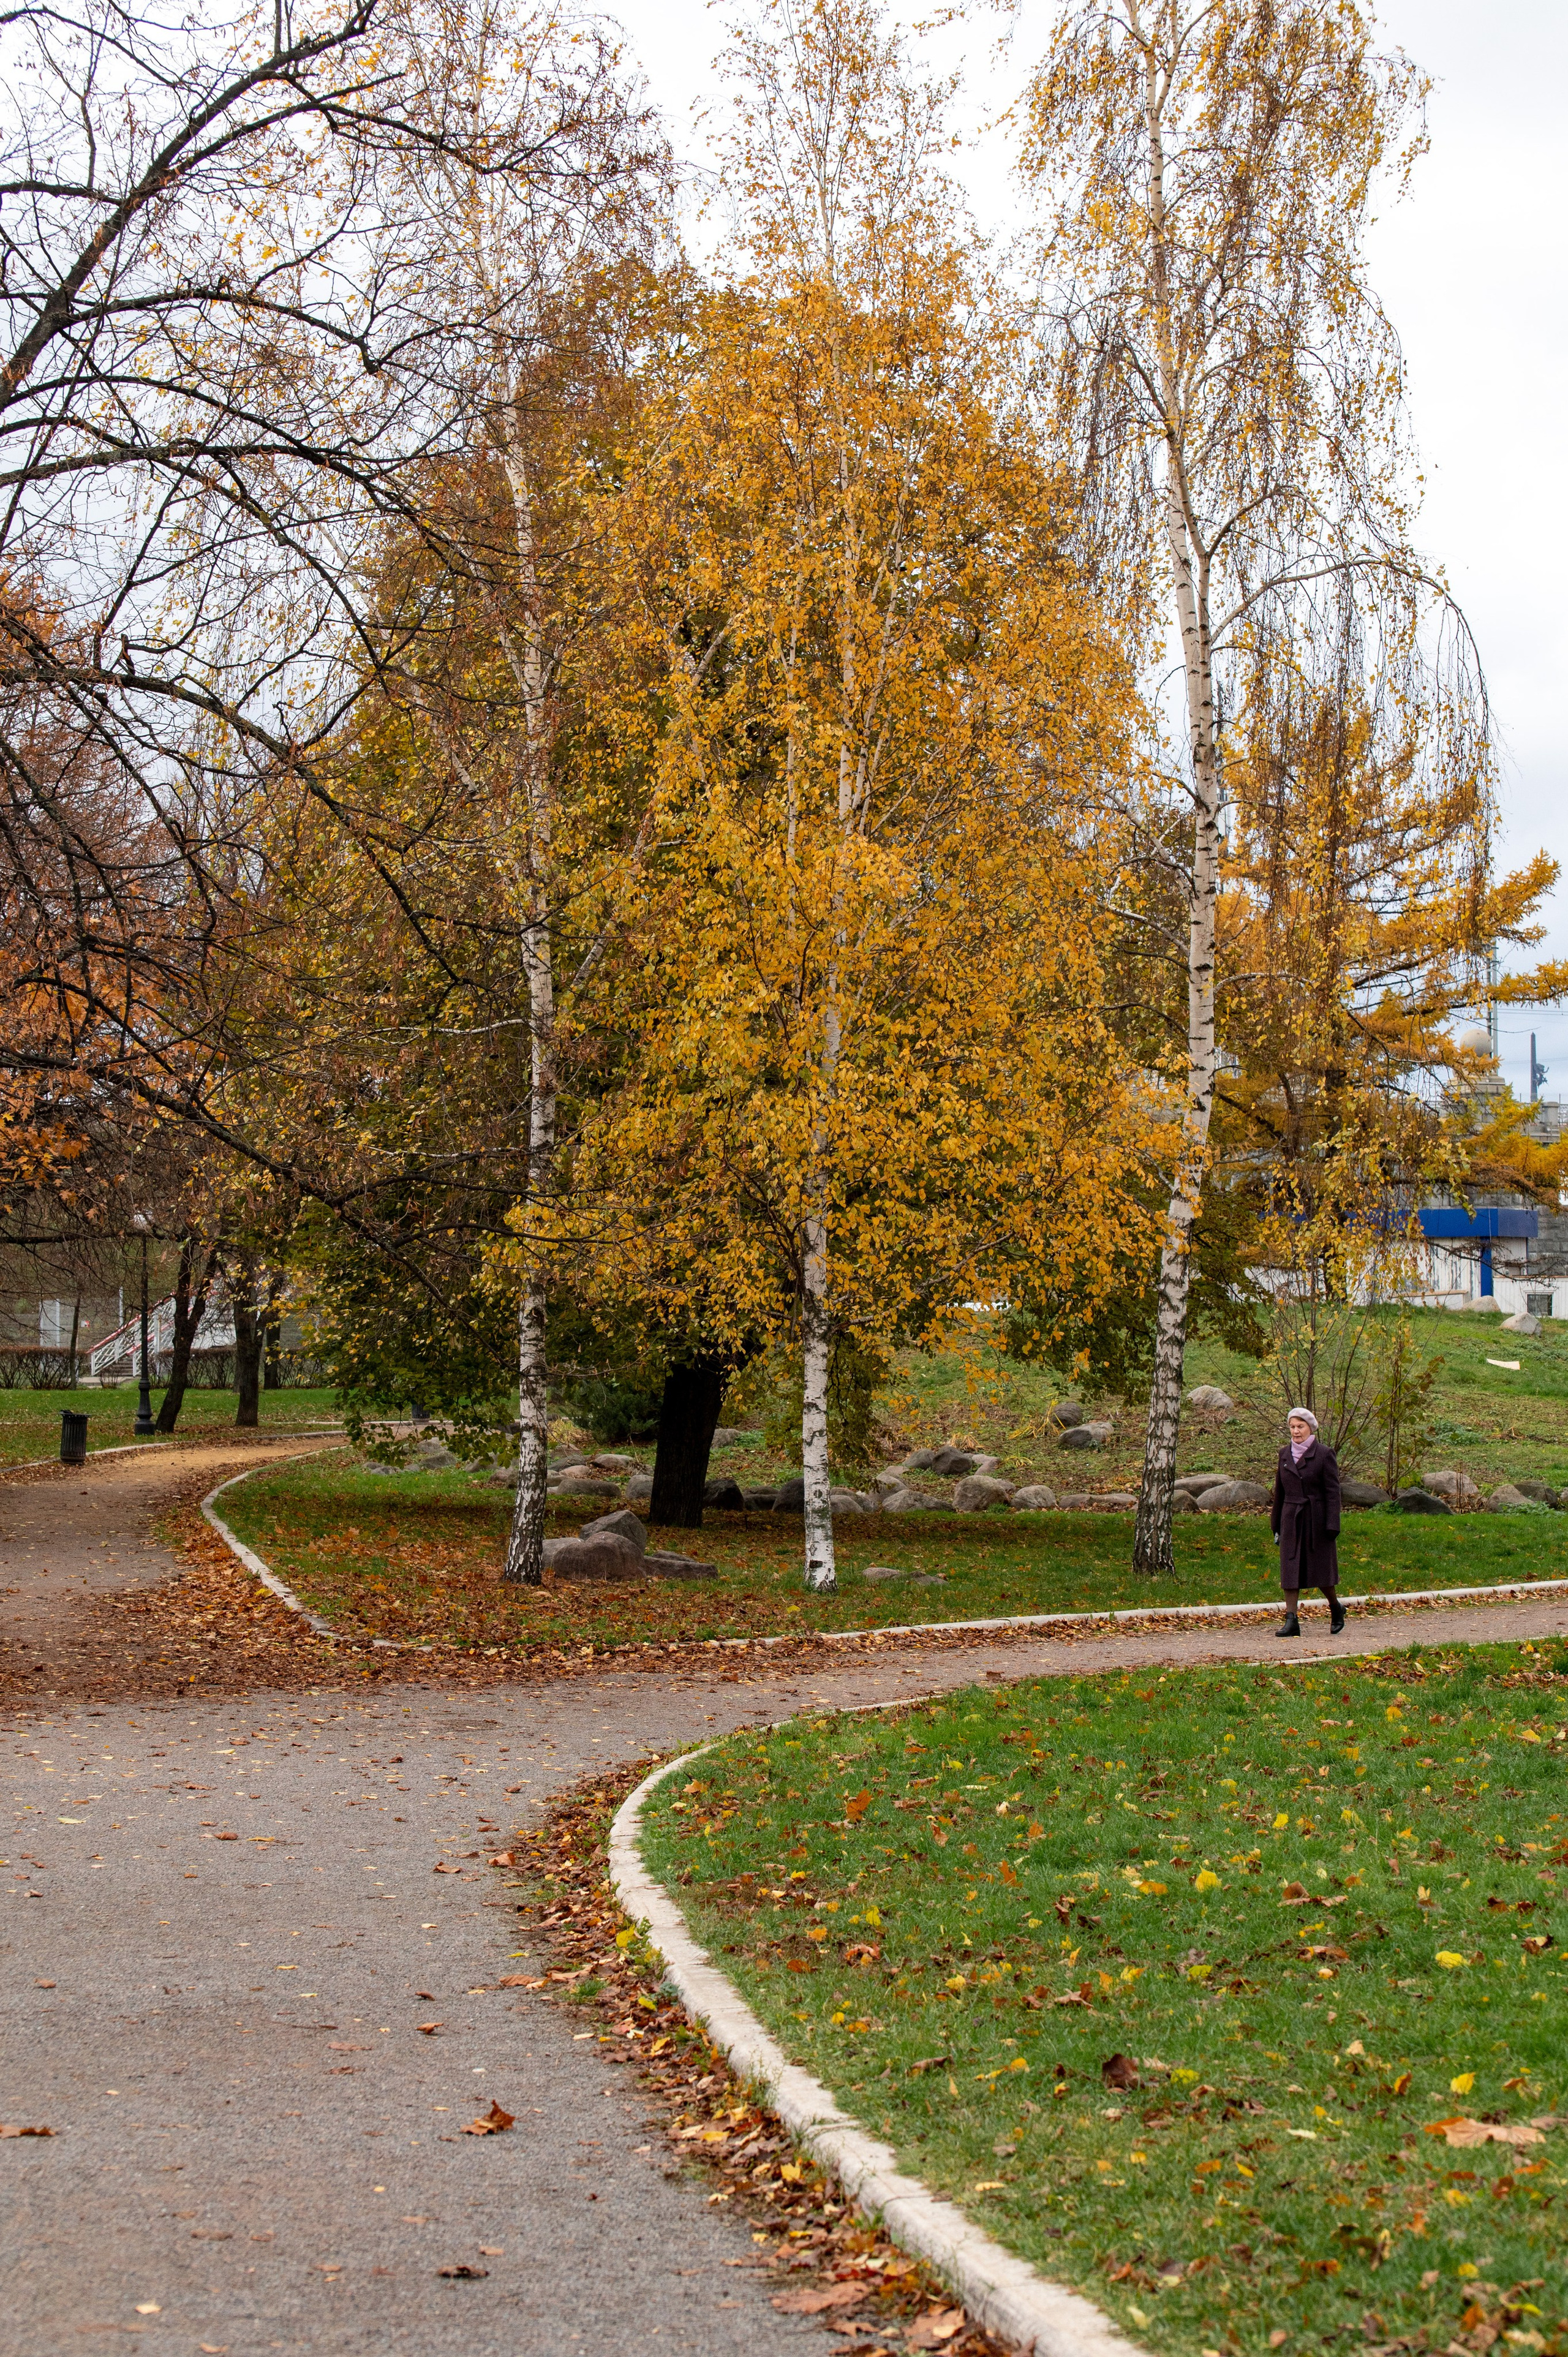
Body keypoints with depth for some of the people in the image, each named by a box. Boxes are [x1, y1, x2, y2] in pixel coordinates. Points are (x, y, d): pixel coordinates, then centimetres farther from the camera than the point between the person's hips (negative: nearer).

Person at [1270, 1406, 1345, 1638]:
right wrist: (1276, 1525, 15)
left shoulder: (1324, 1454, -6)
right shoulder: (1285, 1454, 8)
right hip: (1292, 1521, 4)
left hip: (1317, 1519, -4)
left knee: (1321, 1569, 3)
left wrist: (1332, 1527, -14)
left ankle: (1336, 1608, 29)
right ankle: (1291, 1621, -4)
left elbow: (1332, 1492, -8)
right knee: (1290, 1569, -3)